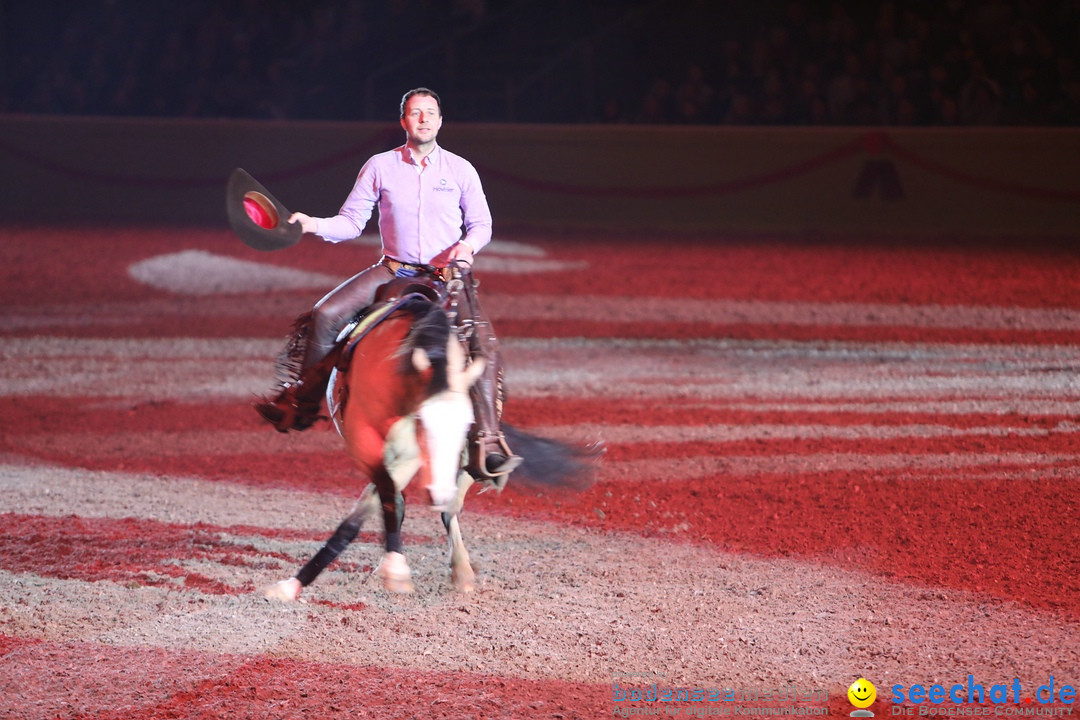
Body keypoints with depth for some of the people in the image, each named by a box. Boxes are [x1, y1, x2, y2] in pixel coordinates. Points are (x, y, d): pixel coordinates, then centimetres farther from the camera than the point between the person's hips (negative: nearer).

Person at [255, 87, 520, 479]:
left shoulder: (460, 170, 4)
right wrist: (313, 225, -12)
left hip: (448, 273, -1)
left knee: (483, 341, -25)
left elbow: (481, 224, 10)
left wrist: (469, 245, -12)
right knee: (326, 315, -18)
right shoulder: (379, 167, 4)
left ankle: (487, 442, -25)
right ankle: (302, 403, -2)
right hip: (393, 270, 1)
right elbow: (351, 222, 6)